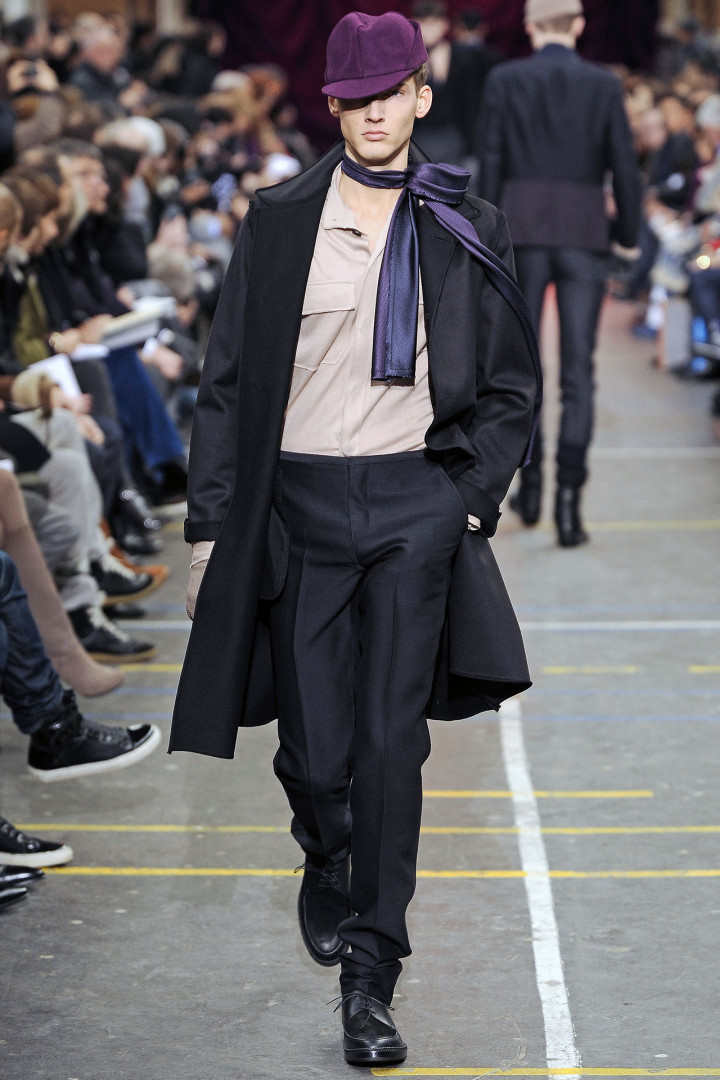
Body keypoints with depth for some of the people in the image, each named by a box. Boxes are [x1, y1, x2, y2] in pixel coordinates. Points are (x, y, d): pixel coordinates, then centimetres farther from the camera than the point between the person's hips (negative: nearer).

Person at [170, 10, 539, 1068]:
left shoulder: (466, 230, 7)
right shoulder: (280, 221, 4)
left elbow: (512, 386, 14)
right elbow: (227, 382, 5)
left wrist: (471, 497, 1)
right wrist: (210, 526, 1)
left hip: (416, 502, 0)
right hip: (300, 499, 0)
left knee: (391, 739, -7)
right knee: (315, 749, 2)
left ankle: (369, 983, 0)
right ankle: (328, 863, 38)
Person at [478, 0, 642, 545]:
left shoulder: (504, 80, 0)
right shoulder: (604, 85, 1)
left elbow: (490, 161, -1)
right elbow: (624, 165, 2)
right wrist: (629, 230, 14)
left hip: (523, 231, 0)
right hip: (585, 233, 0)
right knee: (578, 371, 0)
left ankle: (531, 482, 19)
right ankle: (569, 496, -9)